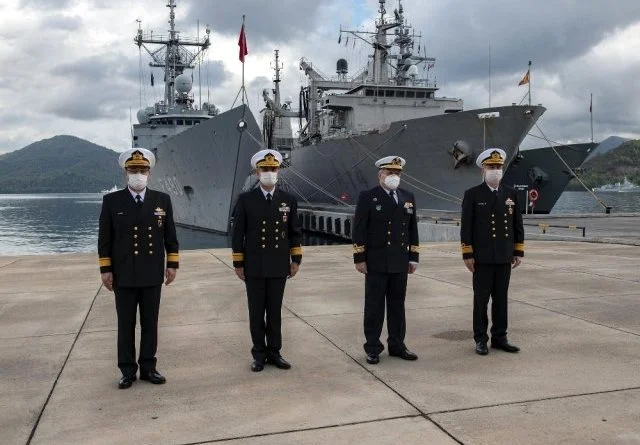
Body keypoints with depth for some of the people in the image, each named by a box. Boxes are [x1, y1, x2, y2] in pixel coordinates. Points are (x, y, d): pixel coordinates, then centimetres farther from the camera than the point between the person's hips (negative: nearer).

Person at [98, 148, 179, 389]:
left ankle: (148, 368, 20)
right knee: (126, 325, 7)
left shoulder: (162, 200, 3)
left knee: (150, 323, 9)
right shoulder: (112, 201, -1)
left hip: (152, 275, 1)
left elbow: (170, 236, 6)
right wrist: (105, 269, -4)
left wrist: (172, 264, 1)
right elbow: (104, 238, 0)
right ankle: (127, 371, 17)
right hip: (123, 276, -1)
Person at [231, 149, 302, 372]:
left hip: (279, 267, 2)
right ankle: (259, 354, 19)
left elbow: (294, 232, 9)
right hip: (254, 268, -1)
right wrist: (238, 263, -2)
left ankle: (274, 352, 20)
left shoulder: (289, 200, 3)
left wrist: (296, 259, 4)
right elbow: (238, 234, -1)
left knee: (275, 311, 9)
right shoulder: (245, 199, -3)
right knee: (256, 312, 7)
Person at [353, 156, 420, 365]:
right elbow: (359, 230, -6)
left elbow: (413, 229, 13)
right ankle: (373, 348, 13)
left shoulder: (408, 197, 10)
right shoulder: (368, 197, -3)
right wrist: (359, 258, -9)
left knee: (397, 306, 12)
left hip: (400, 263, 4)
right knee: (374, 307, 4)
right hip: (376, 263, -4)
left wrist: (414, 257, 9)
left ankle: (397, 345, 23)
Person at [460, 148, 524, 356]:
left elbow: (517, 225, 11)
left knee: (501, 299, 9)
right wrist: (468, 254, -8)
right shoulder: (472, 195, -2)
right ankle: (481, 339, 13)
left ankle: (499, 337, 19)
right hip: (482, 258, -3)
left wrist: (519, 251, 7)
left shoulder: (511, 194, 8)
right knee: (481, 299, 4)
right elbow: (466, 227, -4)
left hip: (504, 257, 3)